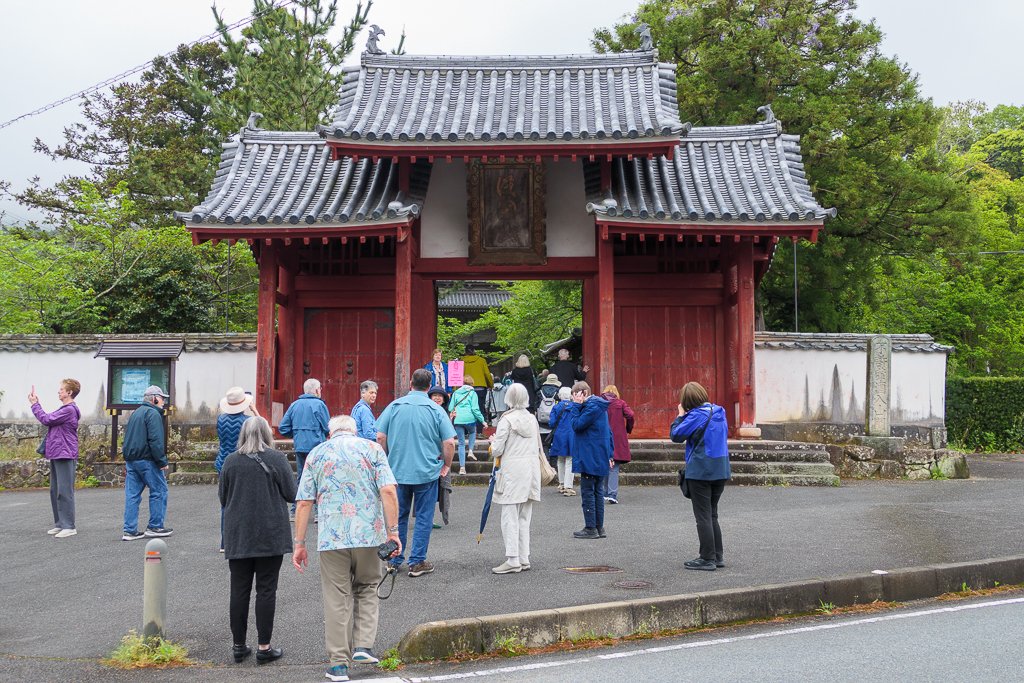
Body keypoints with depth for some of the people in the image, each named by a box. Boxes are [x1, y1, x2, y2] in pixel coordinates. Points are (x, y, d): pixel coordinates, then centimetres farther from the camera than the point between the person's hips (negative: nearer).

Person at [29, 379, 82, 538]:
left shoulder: (69, 410, -13)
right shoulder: (63, 410, 18)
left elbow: (47, 419, -15)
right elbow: (49, 419, 16)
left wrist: (35, 404, -3)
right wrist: (36, 404, 13)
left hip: (65, 455, -10)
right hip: (56, 455, 10)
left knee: (64, 491, -8)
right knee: (55, 491, 13)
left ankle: (69, 526, -4)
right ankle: (60, 524, 20)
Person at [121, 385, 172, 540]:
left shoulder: (135, 413, 21)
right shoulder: (153, 413, -9)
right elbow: (155, 440, -18)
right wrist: (162, 462, -15)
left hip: (130, 459, 9)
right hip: (146, 460, -9)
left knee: (132, 494, 7)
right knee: (159, 491, 2)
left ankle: (130, 530, 5)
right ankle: (155, 526, 5)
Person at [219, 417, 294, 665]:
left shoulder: (230, 461, 0)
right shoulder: (276, 459, -8)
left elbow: (223, 497, 7)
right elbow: (291, 495, -5)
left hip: (237, 536, 3)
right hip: (270, 535, -2)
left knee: (239, 590, 9)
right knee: (266, 589, 3)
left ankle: (239, 645, 14)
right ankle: (263, 647, 4)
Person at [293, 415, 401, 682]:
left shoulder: (317, 454, 10)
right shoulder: (372, 449, 6)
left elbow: (304, 503, 4)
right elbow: (388, 491, -6)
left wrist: (300, 543, 8)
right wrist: (393, 531, -3)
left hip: (331, 537, 0)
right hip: (369, 533, 0)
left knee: (336, 599, 7)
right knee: (367, 589, 19)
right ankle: (363, 646, 7)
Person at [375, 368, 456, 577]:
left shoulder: (395, 406, -1)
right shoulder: (436, 410, -6)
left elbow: (380, 437, -1)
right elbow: (449, 443, -10)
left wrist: (387, 459, 15)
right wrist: (446, 464, 6)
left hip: (397, 470, 2)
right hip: (426, 472, -2)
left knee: (398, 516, 15)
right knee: (423, 517, 7)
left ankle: (394, 560, 22)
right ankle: (417, 562, 9)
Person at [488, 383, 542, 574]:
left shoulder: (507, 420, -11)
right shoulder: (532, 419, 8)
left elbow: (496, 451, -10)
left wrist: (494, 442, 10)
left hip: (512, 470, -7)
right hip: (531, 469, 7)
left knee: (510, 518, -4)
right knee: (524, 518, 13)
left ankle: (513, 560, -7)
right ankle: (524, 558, 15)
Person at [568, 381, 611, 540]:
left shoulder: (592, 407, -16)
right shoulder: (599, 406, 16)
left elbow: (577, 425, -20)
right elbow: (608, 431, 19)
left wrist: (576, 405, -13)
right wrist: (609, 454, 19)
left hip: (590, 458, -10)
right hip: (599, 459, 10)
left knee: (587, 491, -4)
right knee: (597, 491, 12)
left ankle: (590, 528, -2)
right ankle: (599, 527, 16)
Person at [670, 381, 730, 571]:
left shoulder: (697, 415, -15)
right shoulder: (719, 413, 8)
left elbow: (676, 435, -14)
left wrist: (681, 415, 1)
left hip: (700, 472, -7)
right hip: (721, 470, 8)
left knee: (703, 516, -1)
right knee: (712, 515, 16)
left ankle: (707, 559, 1)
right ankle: (717, 556, 18)